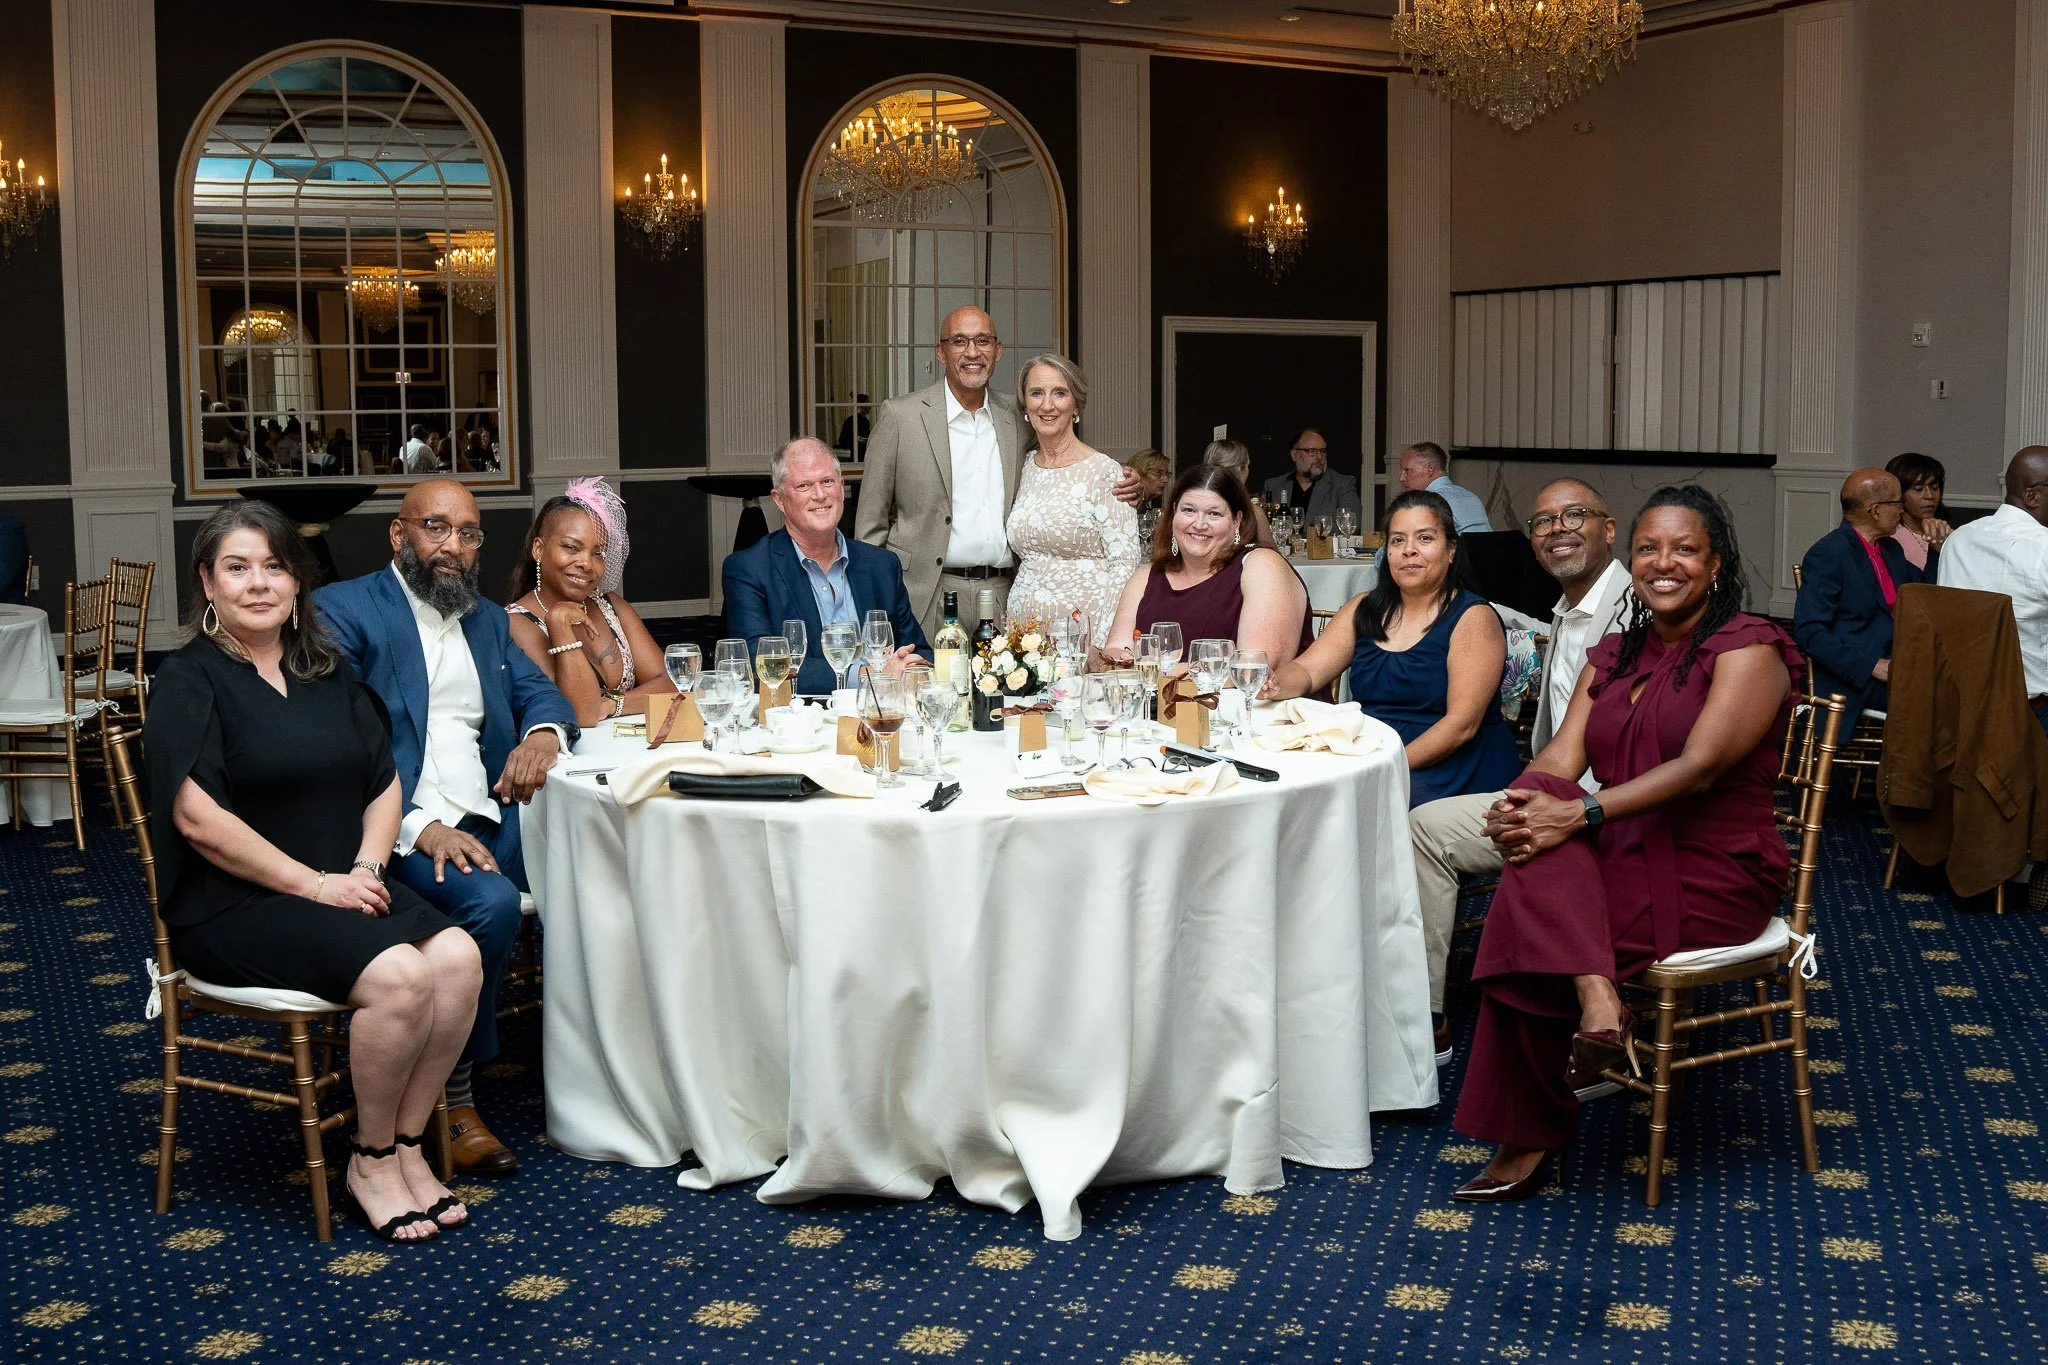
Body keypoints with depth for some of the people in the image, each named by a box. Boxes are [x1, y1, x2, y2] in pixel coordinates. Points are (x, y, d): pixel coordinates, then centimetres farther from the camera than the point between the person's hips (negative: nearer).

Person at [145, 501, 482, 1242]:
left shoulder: (329, 674, 15)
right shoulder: (189, 681, -4)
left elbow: (384, 786, 14)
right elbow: (197, 817, -14)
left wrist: (367, 866, -5)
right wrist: (313, 883, -16)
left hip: (343, 886, 6)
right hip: (233, 904, -6)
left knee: (458, 956, -22)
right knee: (399, 975, -29)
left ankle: (408, 1144, -7)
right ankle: (372, 1159, -7)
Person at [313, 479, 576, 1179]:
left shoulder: (487, 621, 23)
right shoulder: (343, 610, 0)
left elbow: (542, 693, 19)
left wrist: (543, 733, -8)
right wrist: (421, 828, -22)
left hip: (482, 823, 6)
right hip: (395, 829, -6)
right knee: (492, 902, -32)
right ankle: (452, 1096, -14)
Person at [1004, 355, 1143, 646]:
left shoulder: (1104, 472, -7)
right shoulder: (1025, 467, 10)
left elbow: (1124, 565, -10)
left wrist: (1105, 645, -18)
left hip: (1082, 632, -5)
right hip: (1023, 630, 5)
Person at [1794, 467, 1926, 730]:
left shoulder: (1891, 550, 18)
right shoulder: (1827, 555, -9)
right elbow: (1809, 632, -17)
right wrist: (1873, 667, -22)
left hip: (1890, 667, 8)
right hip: (1848, 683, -8)